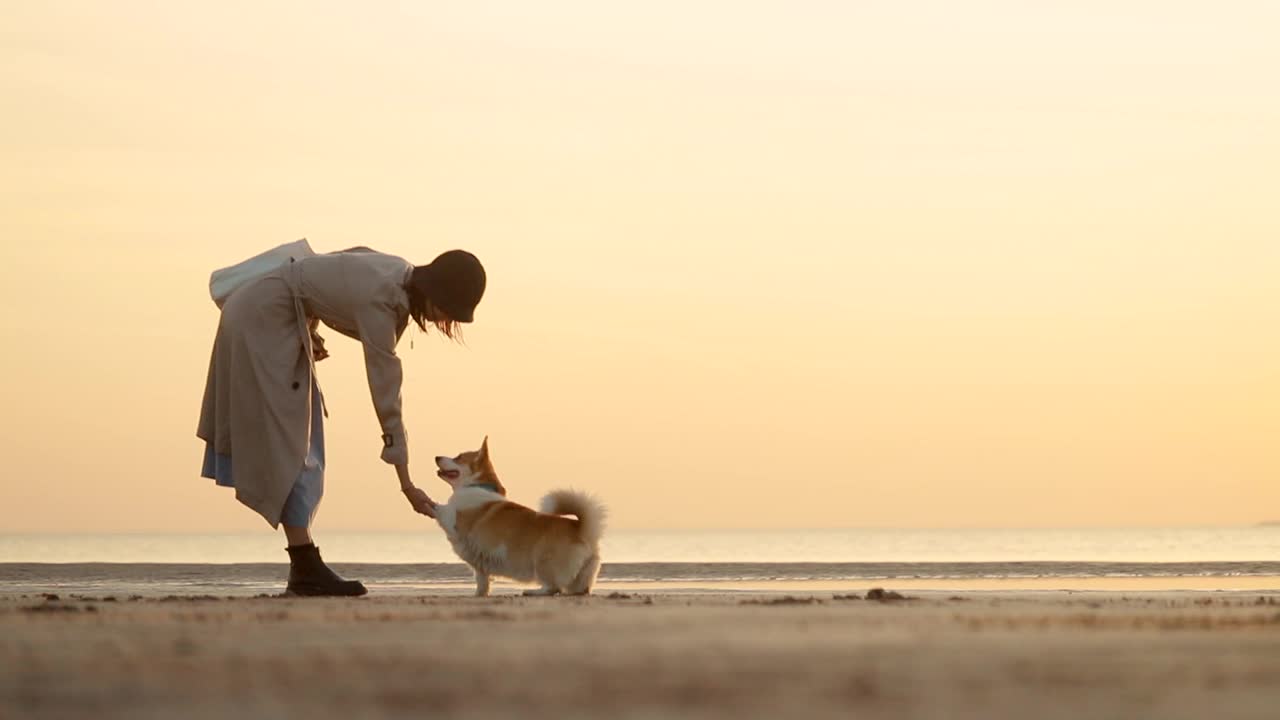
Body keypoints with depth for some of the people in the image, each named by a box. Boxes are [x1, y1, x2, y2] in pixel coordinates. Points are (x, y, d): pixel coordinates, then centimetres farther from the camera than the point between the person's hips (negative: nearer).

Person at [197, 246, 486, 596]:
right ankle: (306, 569, -11)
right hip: (261, 321, -9)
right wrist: (407, 486, -26)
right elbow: (385, 396, -28)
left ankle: (304, 568, 7)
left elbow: (326, 271, 12)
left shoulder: (403, 275, -4)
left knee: (299, 445, 7)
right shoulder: (380, 301, -29)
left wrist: (310, 329, 4)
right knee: (285, 445, -11)